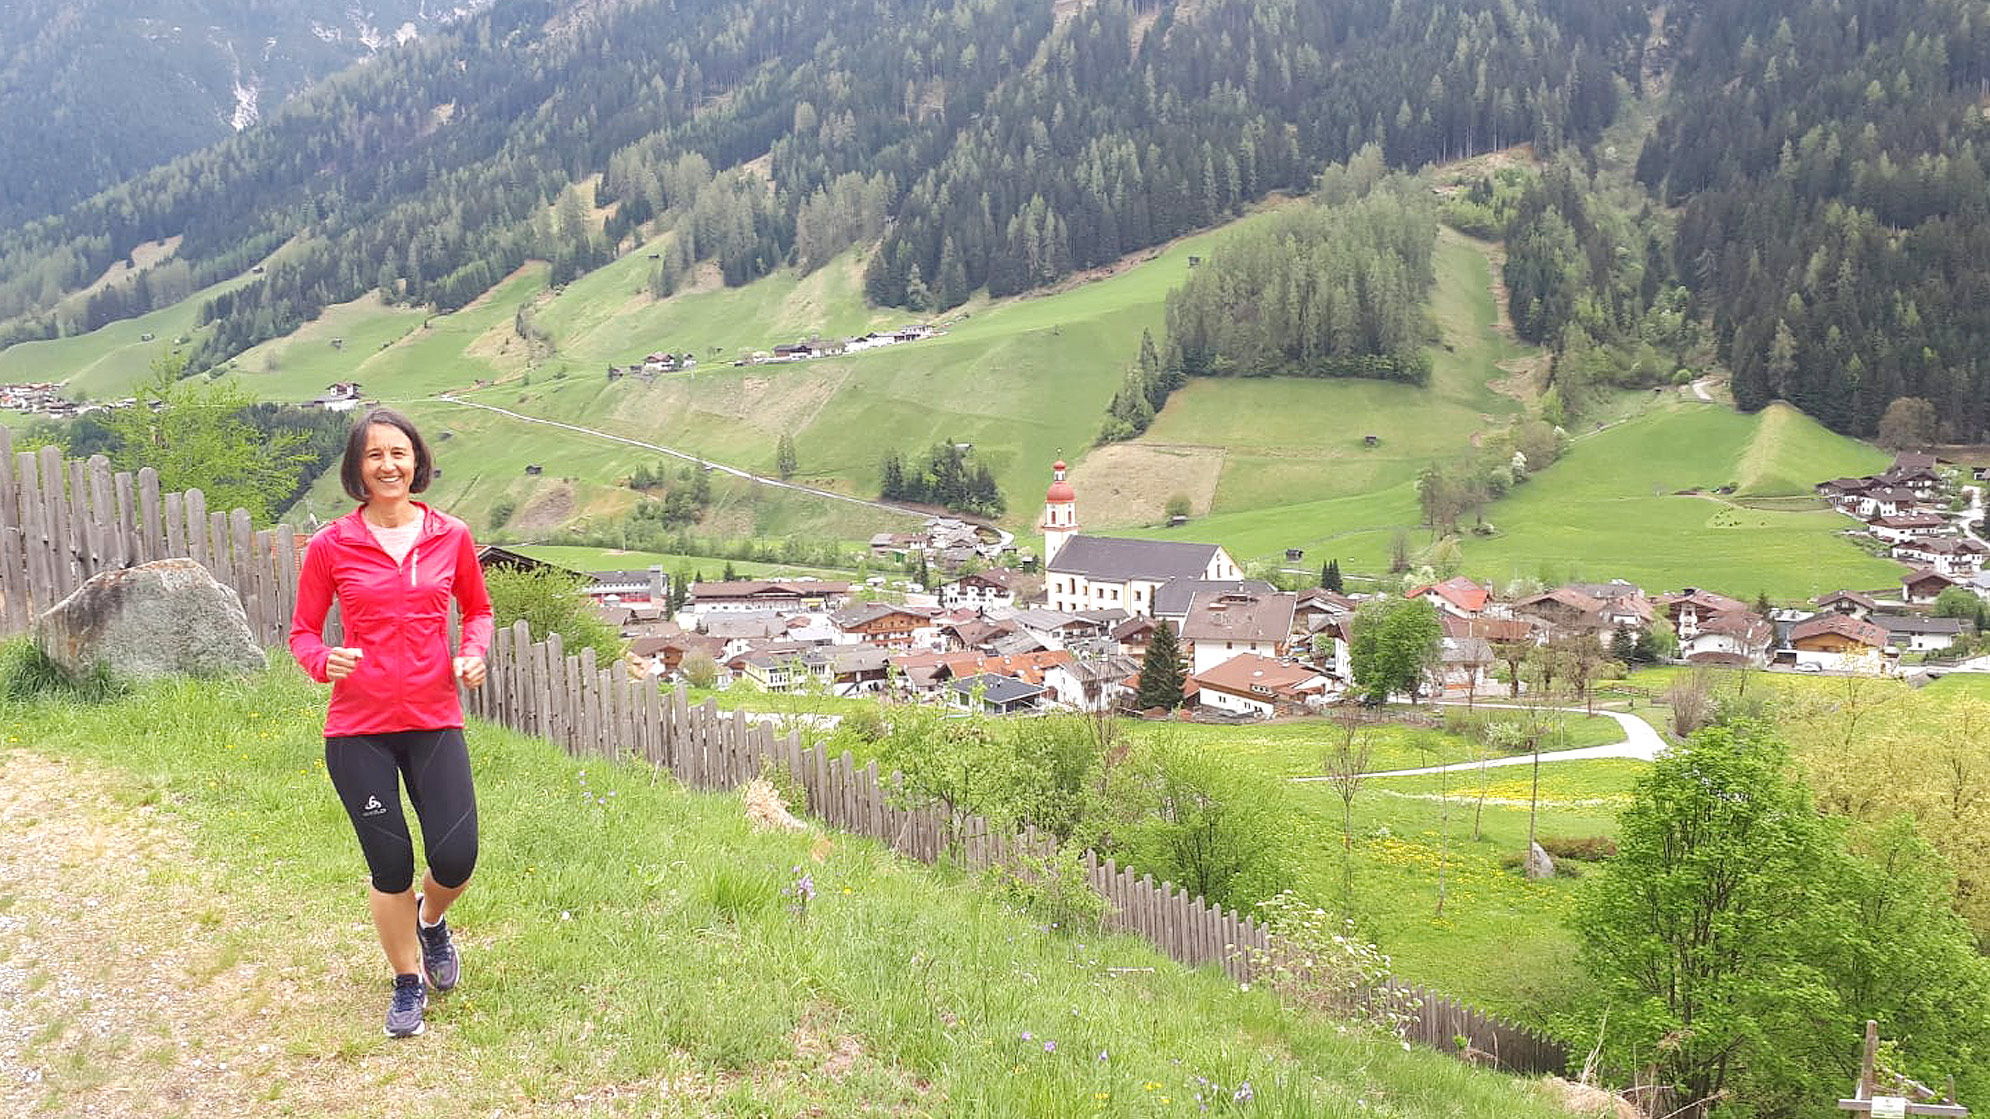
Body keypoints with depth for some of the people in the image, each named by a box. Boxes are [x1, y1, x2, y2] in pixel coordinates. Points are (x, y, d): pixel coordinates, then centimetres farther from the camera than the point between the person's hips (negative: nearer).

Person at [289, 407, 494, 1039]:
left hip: (434, 722, 1)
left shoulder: (451, 538, 1)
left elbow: (478, 609, 16)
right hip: (358, 729, -1)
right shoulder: (331, 546, -3)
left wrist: (474, 653, -4)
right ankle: (408, 983, 28)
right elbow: (302, 631, 5)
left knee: (455, 858, -6)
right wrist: (324, 661, -17)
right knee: (391, 867, 4)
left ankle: (431, 918, 32)